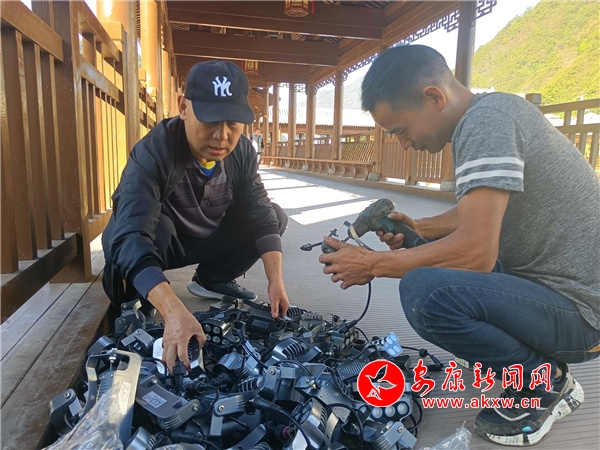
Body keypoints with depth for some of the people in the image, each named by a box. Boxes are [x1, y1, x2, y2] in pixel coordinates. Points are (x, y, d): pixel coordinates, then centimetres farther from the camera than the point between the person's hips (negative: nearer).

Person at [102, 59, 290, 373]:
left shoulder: (242, 151, -16)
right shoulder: (153, 154, -34)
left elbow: (260, 213, -16)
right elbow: (132, 238, -46)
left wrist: (276, 280, -28)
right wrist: (174, 312, -58)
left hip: (206, 240, 6)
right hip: (158, 241, -5)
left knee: (275, 215, -6)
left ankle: (212, 280, 11)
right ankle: (134, 306, -7)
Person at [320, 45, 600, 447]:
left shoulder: (486, 119, -22)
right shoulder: (491, 113, 7)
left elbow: (476, 251, -29)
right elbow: (485, 215, 18)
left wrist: (372, 265, -17)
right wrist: (419, 228, 3)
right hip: (551, 278, 10)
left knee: (425, 291, -29)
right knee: (436, 258, 17)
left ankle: (544, 384, -1)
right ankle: (545, 373, 16)